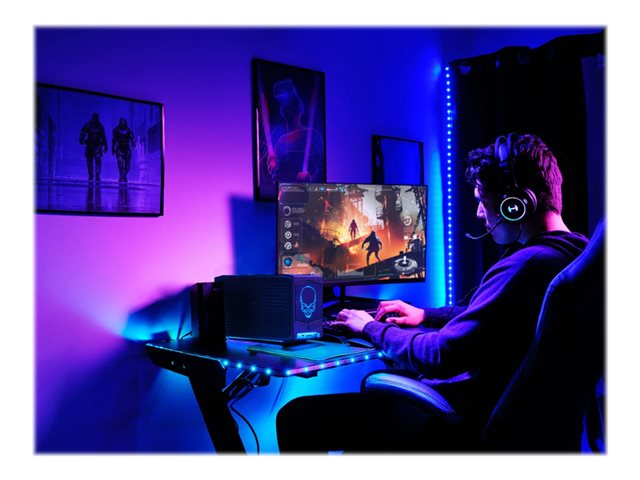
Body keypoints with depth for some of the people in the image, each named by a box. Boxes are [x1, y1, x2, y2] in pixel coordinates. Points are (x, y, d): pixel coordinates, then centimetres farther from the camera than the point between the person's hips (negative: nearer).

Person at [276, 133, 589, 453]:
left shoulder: (524, 266, -25)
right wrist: (426, 315, 15)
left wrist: (372, 328, -8)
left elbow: (441, 357, -25)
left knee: (296, 418, -8)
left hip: (468, 422, -10)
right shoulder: (572, 252, 8)